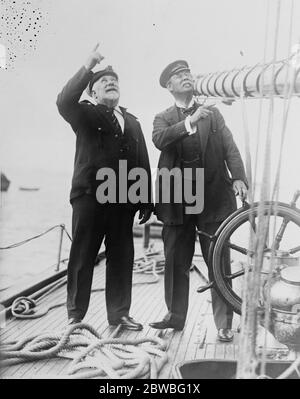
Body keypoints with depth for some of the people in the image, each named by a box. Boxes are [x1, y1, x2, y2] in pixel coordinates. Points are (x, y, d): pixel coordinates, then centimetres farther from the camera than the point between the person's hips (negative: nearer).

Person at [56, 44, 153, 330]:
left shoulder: (132, 122, 20)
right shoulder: (85, 114, 8)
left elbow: (143, 162, 14)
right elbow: (64, 102, -16)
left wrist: (146, 200, 8)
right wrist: (88, 67, -21)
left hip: (123, 199, 4)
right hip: (90, 196, -4)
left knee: (121, 257, 6)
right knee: (82, 256, -1)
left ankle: (119, 313, 16)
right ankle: (75, 315, 9)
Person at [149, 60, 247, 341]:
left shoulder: (213, 114, 13)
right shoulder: (163, 118, 10)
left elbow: (230, 149, 2)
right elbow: (159, 140, -13)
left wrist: (238, 178, -14)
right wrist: (190, 122, -24)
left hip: (213, 198, 0)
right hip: (177, 200, 0)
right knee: (176, 262, 9)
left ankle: (224, 323, 11)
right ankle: (175, 316, 25)